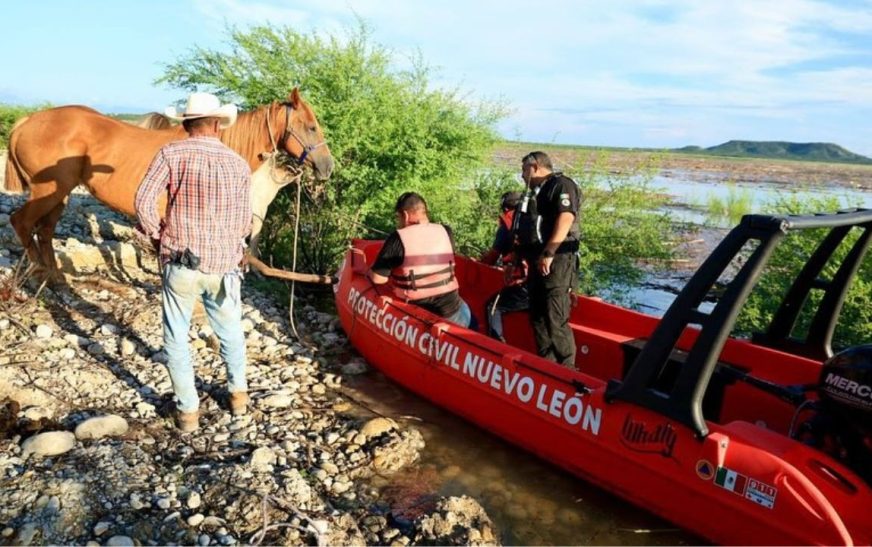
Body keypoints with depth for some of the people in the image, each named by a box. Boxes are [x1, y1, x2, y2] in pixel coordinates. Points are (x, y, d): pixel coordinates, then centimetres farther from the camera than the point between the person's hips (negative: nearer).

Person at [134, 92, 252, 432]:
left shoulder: (171, 154, -6)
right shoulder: (239, 164, 1)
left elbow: (143, 202, -12)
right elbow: (244, 223, 4)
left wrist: (157, 236, 4)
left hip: (180, 264, -2)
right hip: (223, 267, 2)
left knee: (176, 338, 14)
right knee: (231, 332, 22)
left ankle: (188, 410, 21)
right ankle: (238, 393, 38)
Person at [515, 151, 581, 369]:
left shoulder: (561, 185, -6)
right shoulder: (536, 191, 22)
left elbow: (565, 219, -19)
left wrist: (549, 255, -24)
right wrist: (526, 257, 20)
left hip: (556, 261, -10)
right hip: (538, 263, 10)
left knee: (555, 321, -11)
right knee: (538, 318, 13)